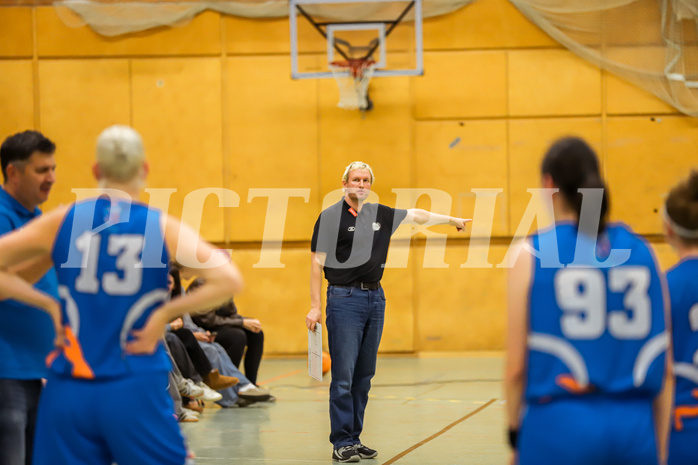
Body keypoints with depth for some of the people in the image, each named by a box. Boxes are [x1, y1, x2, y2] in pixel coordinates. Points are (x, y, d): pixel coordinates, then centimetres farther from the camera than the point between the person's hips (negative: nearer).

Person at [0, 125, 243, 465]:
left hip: (68, 391, 2)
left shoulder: (61, 222, 3)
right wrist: (166, 312, -6)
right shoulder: (163, 228, -2)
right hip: (136, 392, -2)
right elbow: (228, 280, -12)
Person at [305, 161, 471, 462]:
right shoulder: (330, 217, -4)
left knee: (364, 375, 7)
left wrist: (451, 220, 36)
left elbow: (416, 216, 26)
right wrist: (314, 307, -9)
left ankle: (355, 439, 13)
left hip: (375, 299, 6)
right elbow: (317, 263, -4)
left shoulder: (379, 214, 12)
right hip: (344, 299, -6)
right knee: (343, 376, -8)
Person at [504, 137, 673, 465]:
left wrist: (515, 437, 9)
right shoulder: (640, 251, 6)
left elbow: (516, 367, -3)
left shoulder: (532, 254, -2)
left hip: (559, 427, -3)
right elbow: (665, 368, 7)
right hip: (636, 426, 3)